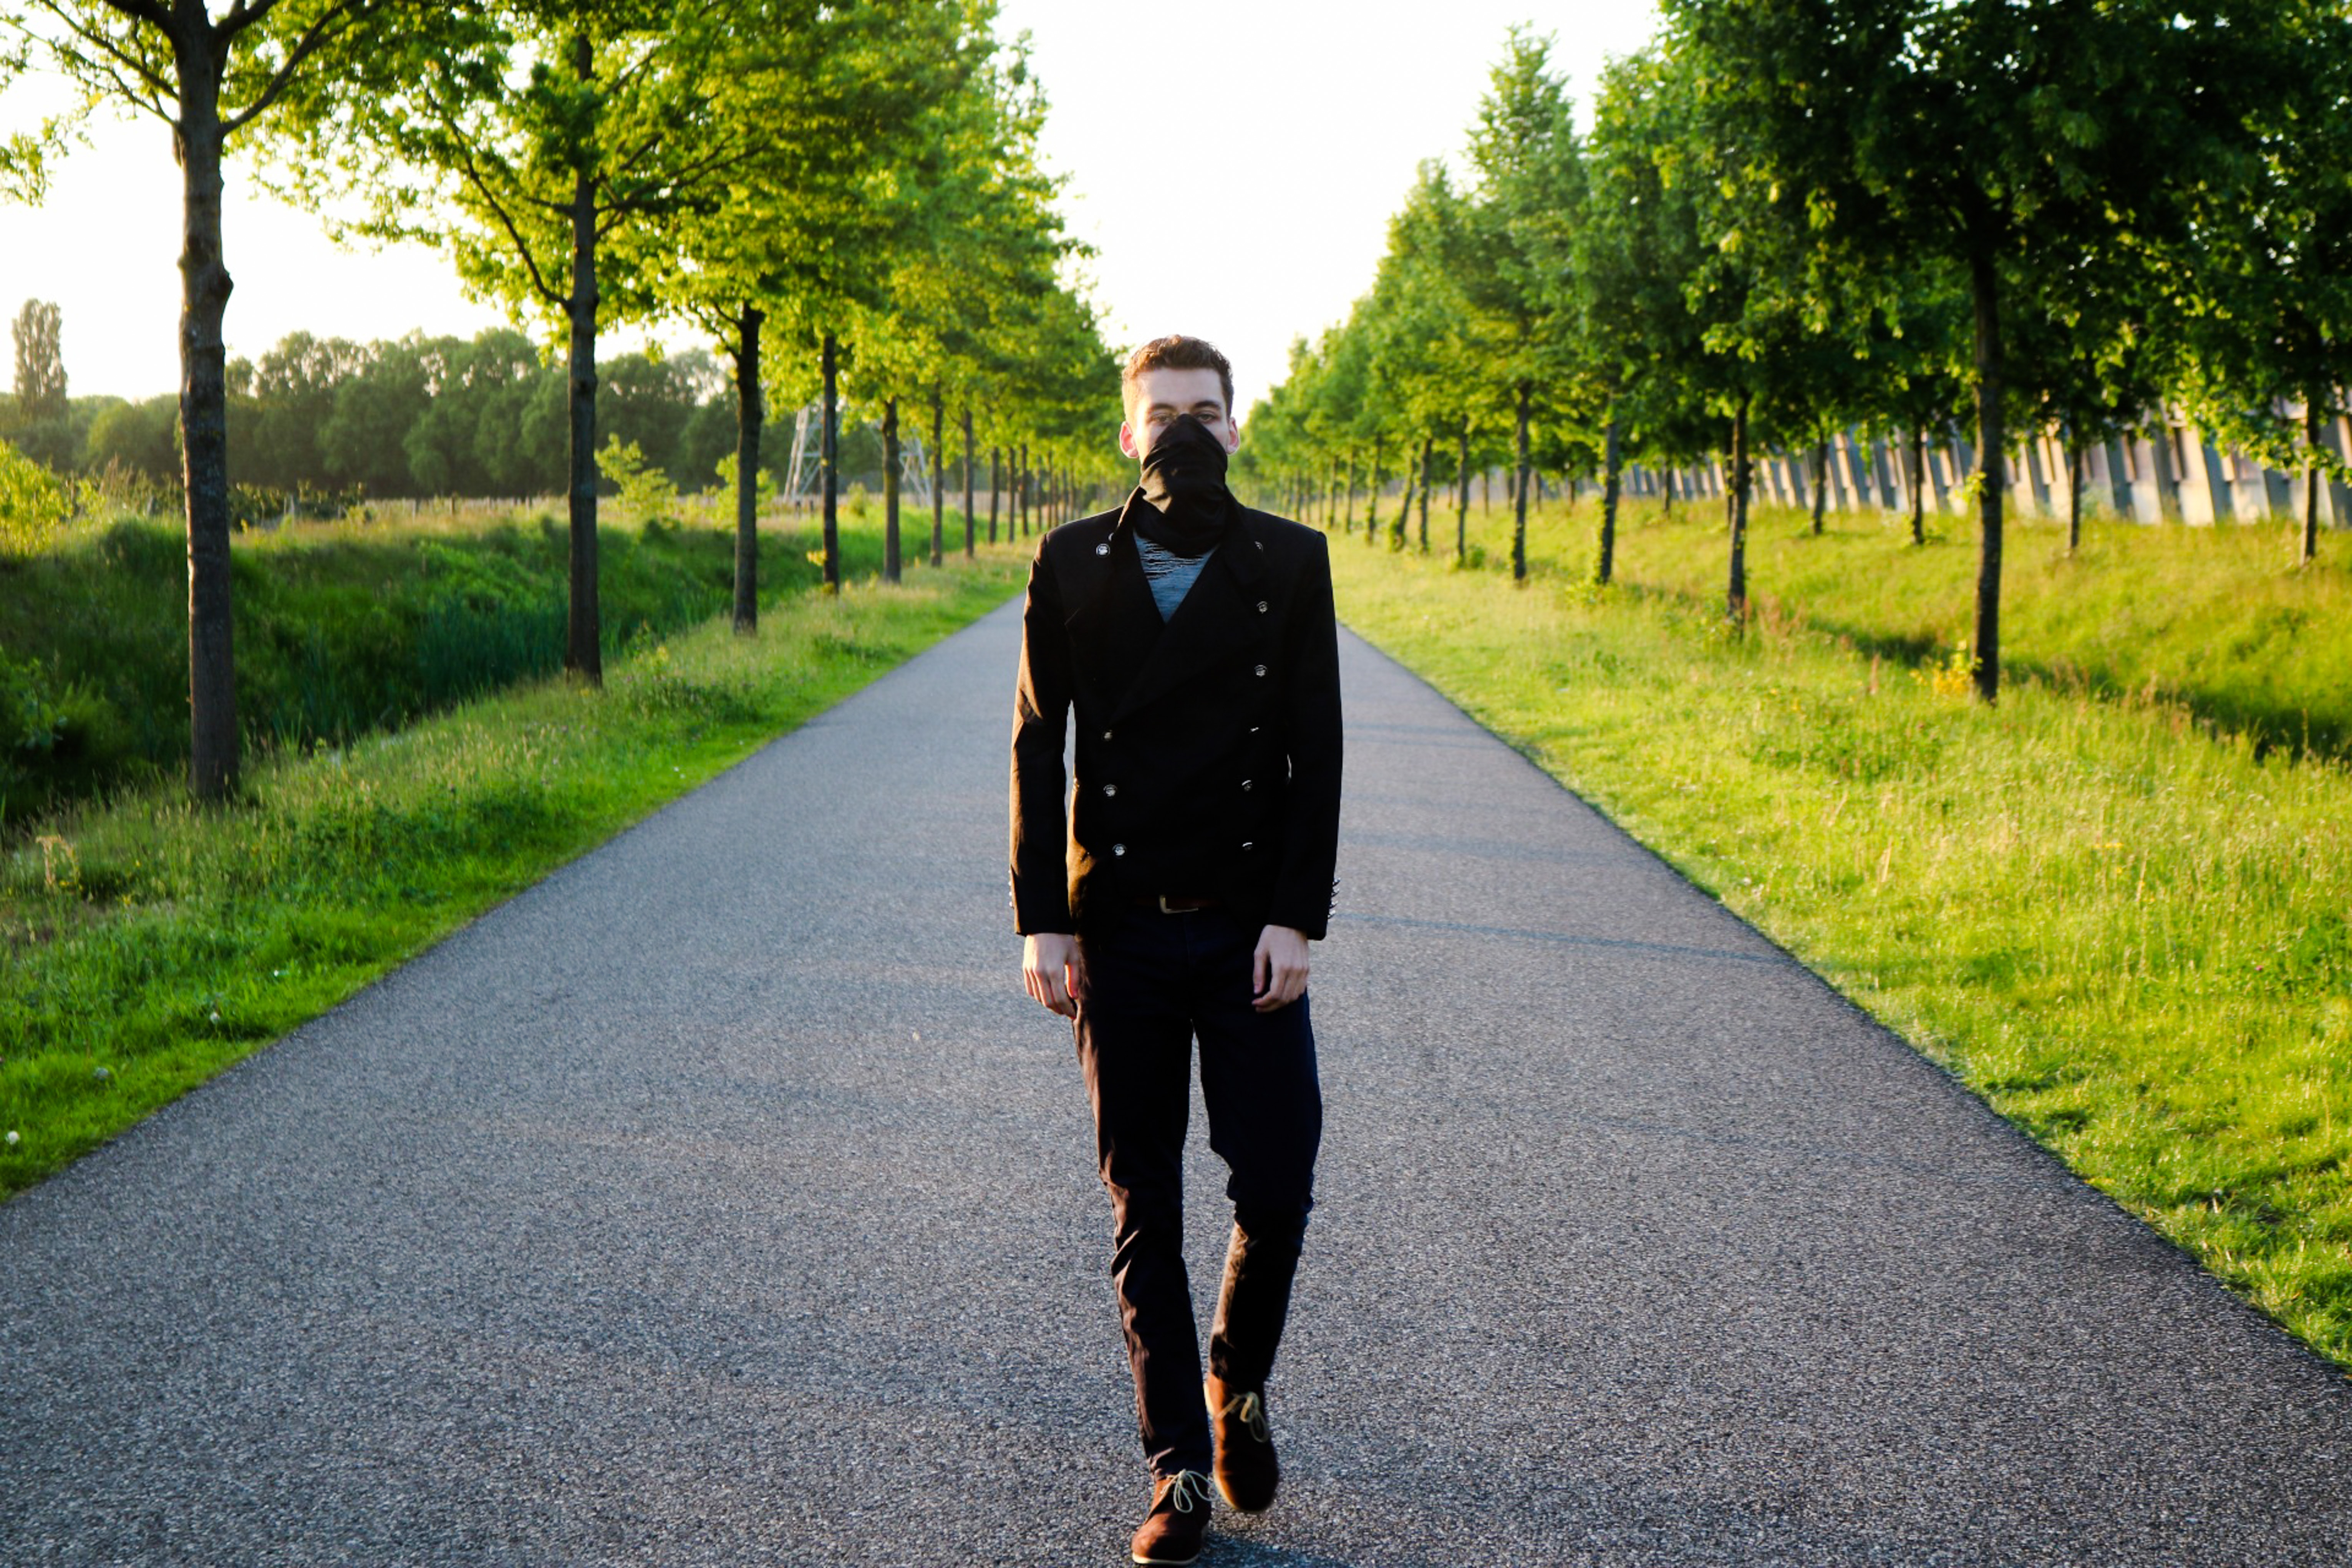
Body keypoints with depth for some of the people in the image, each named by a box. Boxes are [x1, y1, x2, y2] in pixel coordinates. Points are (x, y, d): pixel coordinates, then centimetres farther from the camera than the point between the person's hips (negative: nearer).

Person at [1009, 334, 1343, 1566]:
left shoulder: (1290, 564, 3)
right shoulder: (1073, 564, 3)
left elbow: (1315, 751, 1)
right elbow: (1038, 746, 4)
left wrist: (1296, 920, -7)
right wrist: (1043, 922, -3)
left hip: (1248, 932, 0)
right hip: (1120, 932, 0)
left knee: (1277, 1190, -4)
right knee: (1143, 1210, 5)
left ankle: (1239, 1385, 26)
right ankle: (1179, 1469, 14)